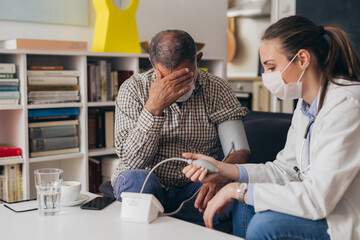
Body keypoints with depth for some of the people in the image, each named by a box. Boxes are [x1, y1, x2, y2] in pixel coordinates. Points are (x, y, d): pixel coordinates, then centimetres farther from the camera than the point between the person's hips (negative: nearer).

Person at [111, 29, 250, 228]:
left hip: (195, 186, 2)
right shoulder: (133, 89, -6)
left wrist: (219, 178, -34)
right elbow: (132, 161, -14)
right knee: (137, 180, -35)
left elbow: (240, 151, -10)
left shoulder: (217, 89, -2)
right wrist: (154, 106, -28)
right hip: (147, 186, -2)